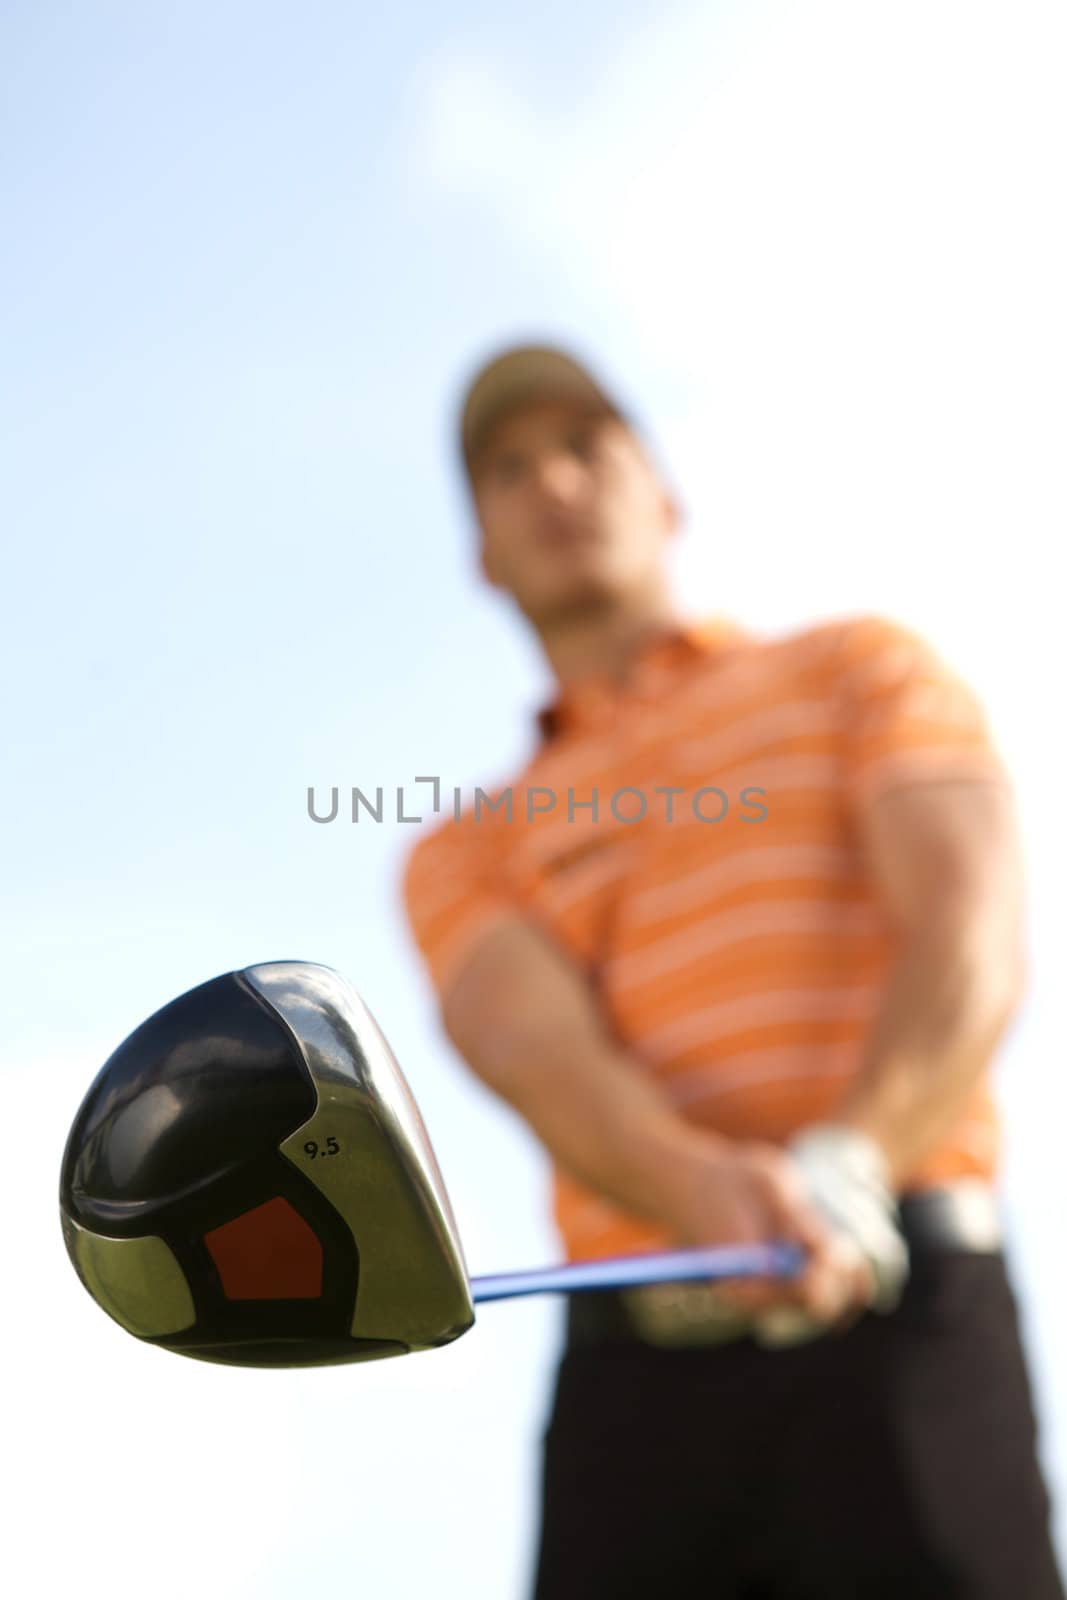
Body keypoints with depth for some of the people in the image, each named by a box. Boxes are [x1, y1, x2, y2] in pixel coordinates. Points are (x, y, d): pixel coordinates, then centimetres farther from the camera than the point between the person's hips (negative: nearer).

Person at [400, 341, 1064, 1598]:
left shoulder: (863, 668, 17)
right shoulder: (461, 854, 20)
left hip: (899, 1323, -2)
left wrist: (846, 1166, -22)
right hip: (631, 1384, 2)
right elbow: (538, 1057, -2)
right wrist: (715, 1195, -26)